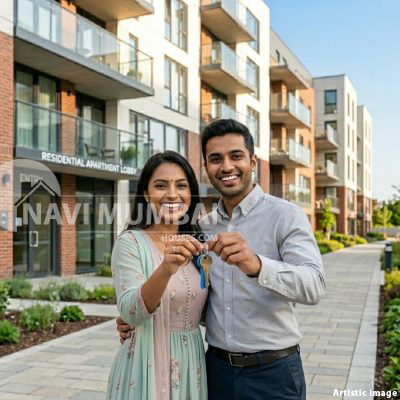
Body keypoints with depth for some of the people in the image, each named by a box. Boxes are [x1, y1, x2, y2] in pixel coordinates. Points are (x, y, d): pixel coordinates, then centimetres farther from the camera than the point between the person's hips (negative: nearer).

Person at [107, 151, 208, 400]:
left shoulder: (195, 244, 5)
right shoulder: (130, 242, -11)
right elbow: (131, 313, -24)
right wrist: (165, 269, -38)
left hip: (192, 363, 5)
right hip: (148, 364, -5)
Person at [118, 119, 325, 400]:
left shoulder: (285, 216, -11)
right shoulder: (203, 227, 5)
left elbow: (313, 286, -25)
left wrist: (256, 265, -42)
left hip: (272, 371, -4)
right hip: (216, 368, 4)